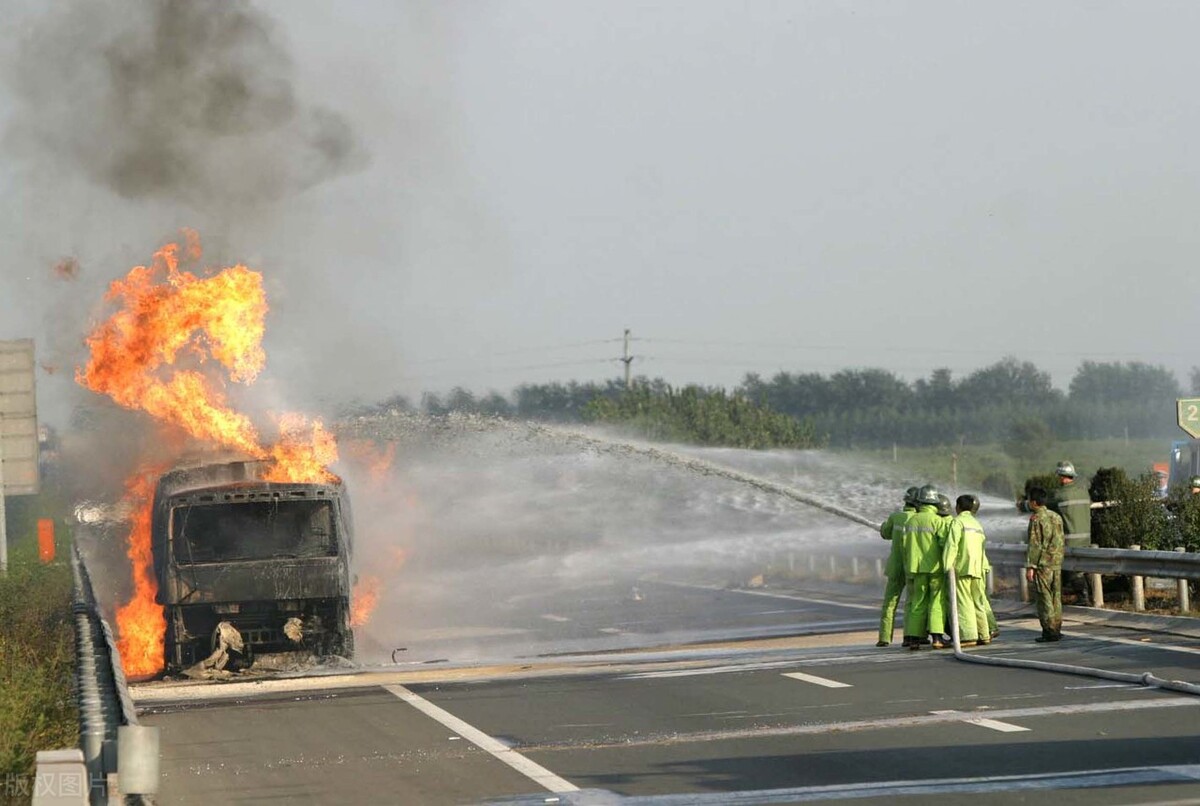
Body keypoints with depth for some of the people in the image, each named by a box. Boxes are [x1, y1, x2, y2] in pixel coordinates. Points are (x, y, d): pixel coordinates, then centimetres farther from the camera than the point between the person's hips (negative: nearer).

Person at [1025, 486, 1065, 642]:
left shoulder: (1036, 519, -12)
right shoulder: (1056, 517, 11)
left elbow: (1034, 544, -15)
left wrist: (1029, 566, -14)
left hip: (1042, 565, -7)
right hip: (1057, 564, 7)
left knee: (1044, 599, -4)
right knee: (1056, 597, 11)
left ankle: (1049, 631, -5)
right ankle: (1056, 629, 14)